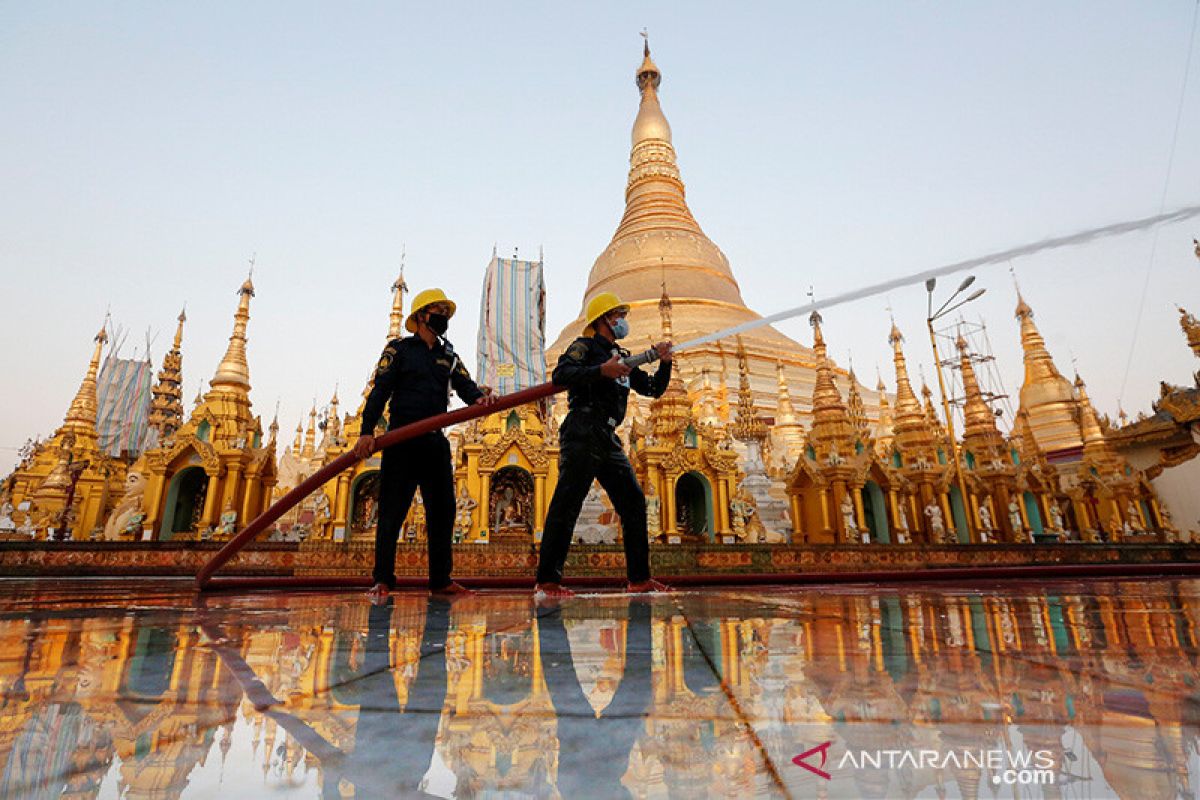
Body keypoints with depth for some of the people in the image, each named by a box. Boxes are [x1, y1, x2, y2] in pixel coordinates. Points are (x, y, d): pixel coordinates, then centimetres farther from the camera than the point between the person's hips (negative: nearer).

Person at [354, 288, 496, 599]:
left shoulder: (449, 357, 18)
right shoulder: (398, 349, 5)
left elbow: (465, 386, 3)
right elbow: (380, 390, -5)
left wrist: (479, 398, -22)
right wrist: (367, 431, -16)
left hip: (436, 440, 5)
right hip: (402, 438, -5)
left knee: (443, 511, 5)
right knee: (392, 510, -4)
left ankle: (441, 579, 13)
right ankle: (382, 579, 5)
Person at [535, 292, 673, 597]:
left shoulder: (623, 358, 25)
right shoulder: (585, 346, 2)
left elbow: (654, 389, 26)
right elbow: (560, 375, -17)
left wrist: (664, 363, 9)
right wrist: (602, 370, -25)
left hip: (608, 440, 9)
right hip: (582, 435, -8)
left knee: (634, 503, 7)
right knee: (567, 503, -11)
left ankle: (639, 579, 15)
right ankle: (547, 581, -8)